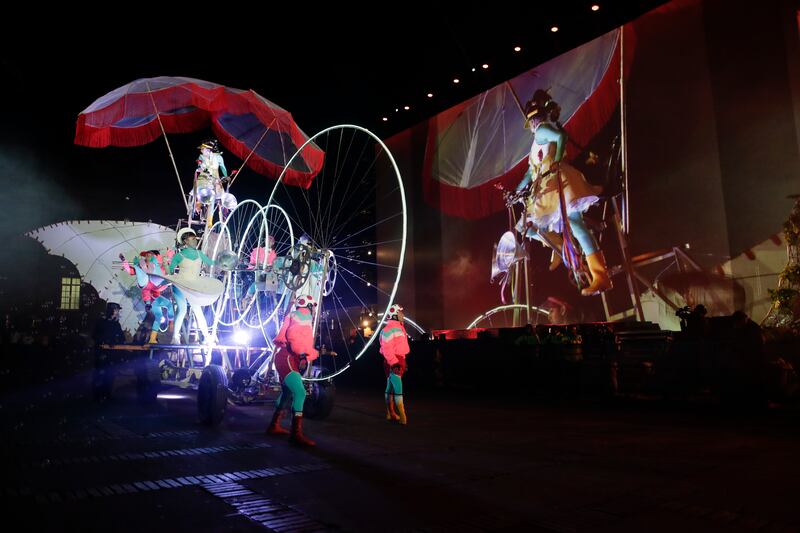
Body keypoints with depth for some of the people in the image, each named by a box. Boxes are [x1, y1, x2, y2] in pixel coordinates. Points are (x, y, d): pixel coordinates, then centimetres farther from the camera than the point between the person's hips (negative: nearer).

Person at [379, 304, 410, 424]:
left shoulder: (399, 327, 18)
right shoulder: (389, 329, -15)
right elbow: (386, 349, -21)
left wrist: (403, 362, 22)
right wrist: (394, 362, -26)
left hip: (399, 360, 10)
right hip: (393, 362, -10)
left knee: (390, 387, 16)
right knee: (398, 388, -12)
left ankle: (391, 413, 23)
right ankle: (403, 417, -12)